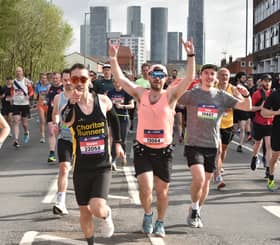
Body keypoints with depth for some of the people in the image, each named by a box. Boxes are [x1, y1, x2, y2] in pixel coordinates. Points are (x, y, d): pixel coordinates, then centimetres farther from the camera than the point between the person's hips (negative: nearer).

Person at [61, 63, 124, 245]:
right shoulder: (70, 106, -7)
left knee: (98, 209, -18)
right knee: (85, 211, 12)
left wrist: (117, 142, 19)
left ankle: (107, 215, 19)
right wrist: (72, 103, -46)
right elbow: (66, 121, -32)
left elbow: (114, 119, 18)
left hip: (102, 166, -1)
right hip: (81, 167, 1)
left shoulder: (103, 101, -3)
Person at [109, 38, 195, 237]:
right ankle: (148, 215, 20)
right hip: (143, 150, 0)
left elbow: (190, 78, -15)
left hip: (164, 151, 0)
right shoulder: (141, 94, 0)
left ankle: (160, 223, 32)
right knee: (145, 188, -11)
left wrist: (191, 56, -23)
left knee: (162, 190, 10)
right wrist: (113, 58, -13)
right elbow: (120, 79, -4)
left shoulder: (170, 96, -5)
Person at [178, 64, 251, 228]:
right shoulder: (191, 94, -2)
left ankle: (197, 213, 33)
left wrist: (246, 95, -17)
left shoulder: (222, 96, 4)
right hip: (194, 145, -3)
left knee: (206, 181, 12)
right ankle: (194, 209, 8)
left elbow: (247, 107, 4)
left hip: (212, 146, 3)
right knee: (199, 179, -19)